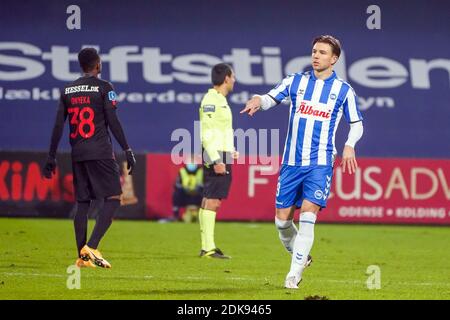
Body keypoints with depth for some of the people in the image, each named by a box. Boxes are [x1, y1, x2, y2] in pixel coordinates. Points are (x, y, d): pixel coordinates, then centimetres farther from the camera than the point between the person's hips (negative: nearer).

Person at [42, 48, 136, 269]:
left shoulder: (68, 91, 11)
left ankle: (82, 257, 7)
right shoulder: (103, 87, -3)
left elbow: (58, 125, 9)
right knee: (113, 199, -2)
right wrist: (127, 150, -5)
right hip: (100, 152, -6)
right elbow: (113, 122, -8)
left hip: (77, 153, 6)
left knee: (82, 203, 9)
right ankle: (91, 247, -17)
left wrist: (51, 157, 13)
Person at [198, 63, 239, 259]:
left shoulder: (220, 100, 19)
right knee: (212, 201, -11)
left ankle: (206, 247, 10)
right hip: (216, 157, -10)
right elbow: (206, 134, -18)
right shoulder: (211, 100, -11)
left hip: (220, 158, 10)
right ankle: (209, 248, -14)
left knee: (208, 201, 9)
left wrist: (229, 152, 25)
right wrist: (216, 160, -22)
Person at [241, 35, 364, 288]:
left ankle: (294, 274, -11)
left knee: (307, 216, -16)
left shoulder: (343, 90, 2)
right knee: (282, 219, 4)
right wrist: (259, 100, -22)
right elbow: (271, 98, 2)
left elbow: (357, 124, 10)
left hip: (320, 164, -3)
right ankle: (301, 257, 31)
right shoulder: (296, 81, 6)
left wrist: (350, 146, -9)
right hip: (291, 162, 3)